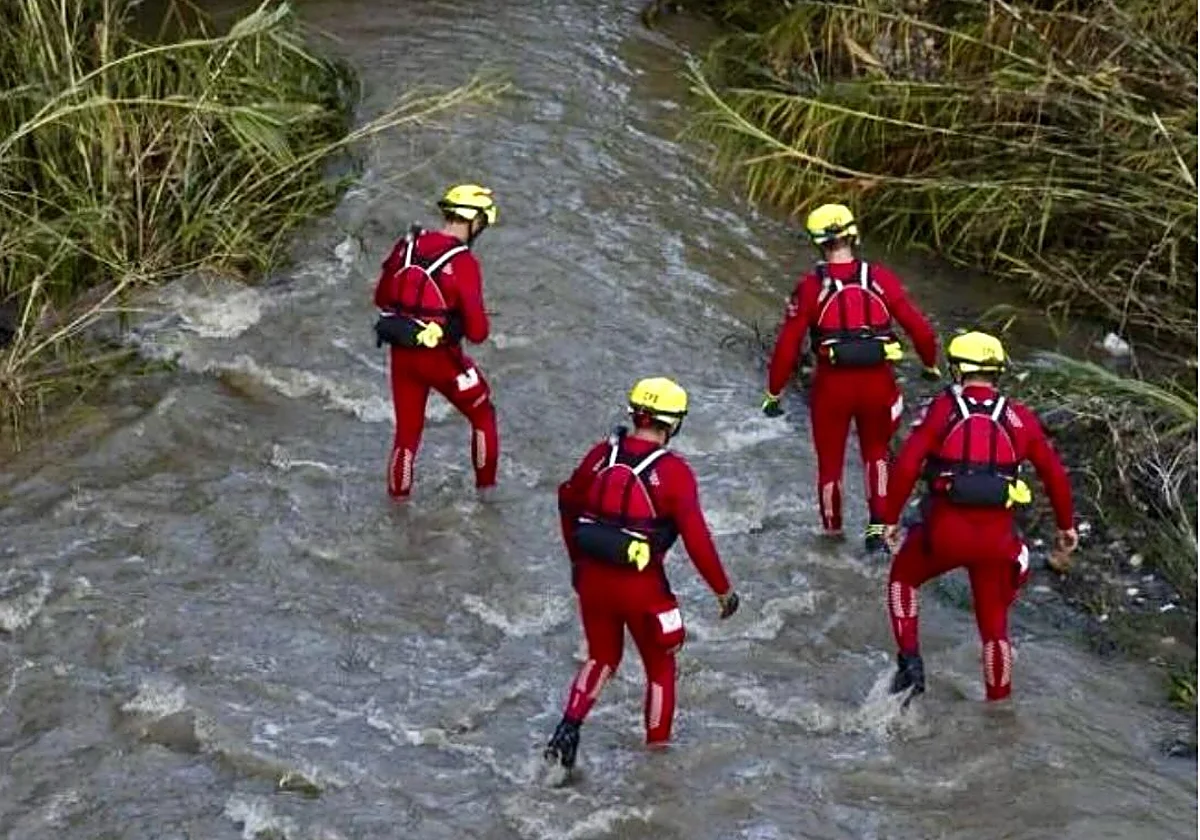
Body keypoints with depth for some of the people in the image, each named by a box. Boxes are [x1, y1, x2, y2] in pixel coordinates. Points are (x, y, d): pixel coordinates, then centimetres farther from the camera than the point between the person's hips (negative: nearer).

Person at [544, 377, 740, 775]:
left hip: (593, 578, 4)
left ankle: (570, 725, 6)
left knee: (602, 657, 25)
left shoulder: (601, 455, 0)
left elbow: (568, 504, 13)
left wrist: (577, 559, 27)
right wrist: (723, 589, -6)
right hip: (642, 587, -4)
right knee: (660, 666, 18)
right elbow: (696, 538, -16)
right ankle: (657, 750, 26)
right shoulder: (673, 472, -15)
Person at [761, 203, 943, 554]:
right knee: (876, 451, 25)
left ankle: (832, 530, 34)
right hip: (878, 381, 1)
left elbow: (788, 345, -8)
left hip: (832, 383, -1)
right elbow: (919, 328, -2)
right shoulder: (880, 278, -5)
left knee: (830, 459, 19)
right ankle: (877, 526, 14)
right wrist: (930, 365, 17)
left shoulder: (811, 287, -9)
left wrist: (773, 393, 3)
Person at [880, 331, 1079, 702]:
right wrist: (1066, 526, 22)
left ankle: (909, 661, 15)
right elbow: (1054, 473, 9)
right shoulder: (1019, 417, 7)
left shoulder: (943, 408, 0)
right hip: (997, 538, 2)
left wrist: (891, 518, 2)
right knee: (994, 623, 19)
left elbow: (906, 466, -8)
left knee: (903, 577, 27)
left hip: (945, 530, -2)